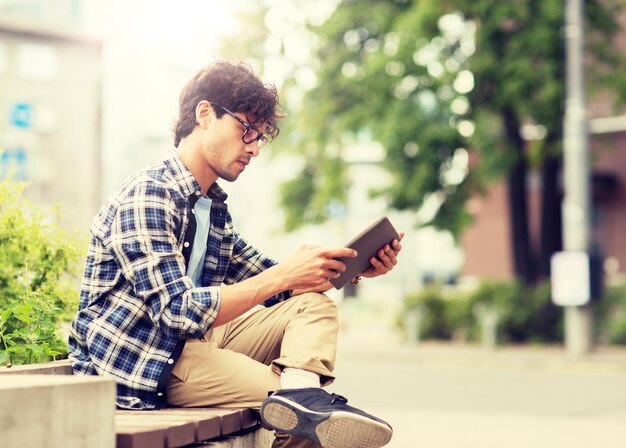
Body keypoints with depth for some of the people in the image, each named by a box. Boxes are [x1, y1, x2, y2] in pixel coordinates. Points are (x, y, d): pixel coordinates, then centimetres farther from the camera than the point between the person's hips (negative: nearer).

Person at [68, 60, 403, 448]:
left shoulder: (214, 207, 15)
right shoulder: (147, 196, -15)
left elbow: (274, 289, 17)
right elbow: (179, 311, -24)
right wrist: (283, 274, -24)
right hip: (140, 363, -10)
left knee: (316, 304, -7)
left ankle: (301, 389, -28)